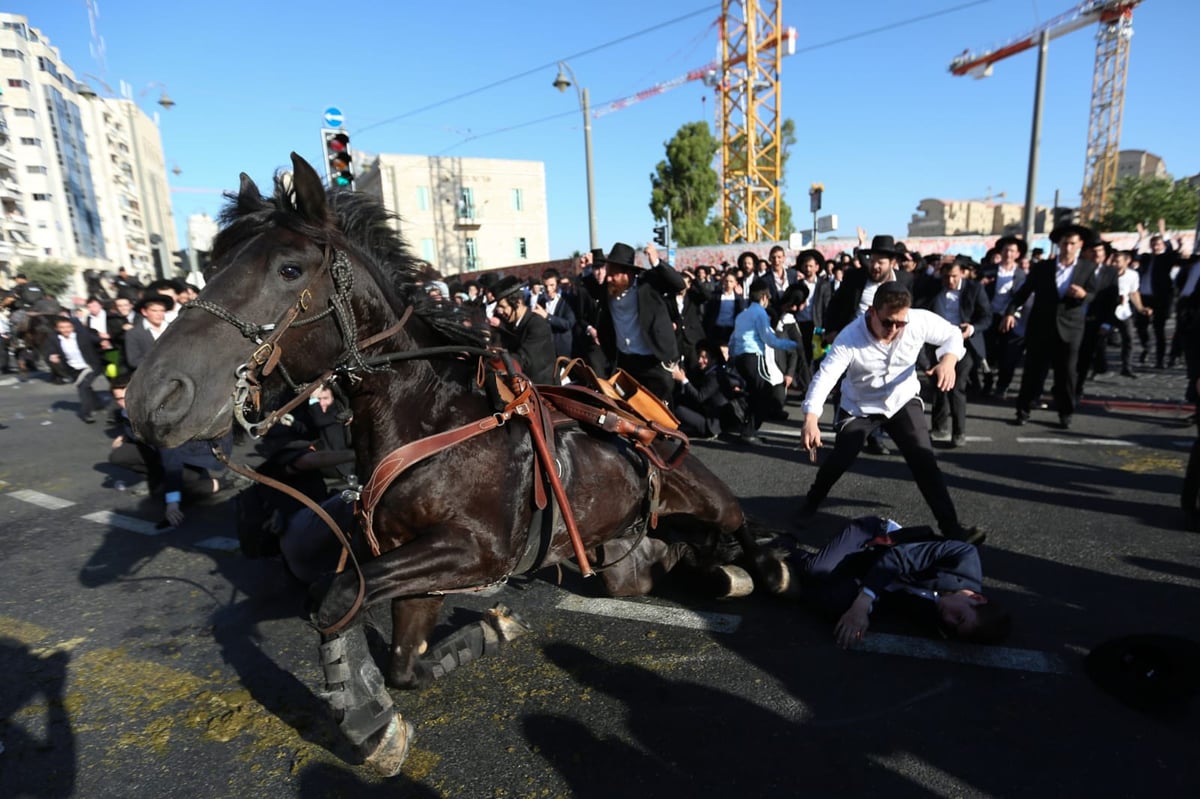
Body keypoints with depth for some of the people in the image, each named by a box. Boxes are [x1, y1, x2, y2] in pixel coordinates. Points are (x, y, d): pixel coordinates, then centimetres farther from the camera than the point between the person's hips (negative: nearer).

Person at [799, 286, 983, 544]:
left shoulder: (920, 321, -23)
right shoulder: (849, 338, -31)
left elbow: (952, 334, -4)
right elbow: (825, 376, -39)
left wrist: (949, 359, -28)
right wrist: (811, 419, -54)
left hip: (903, 400, 2)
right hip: (860, 406, -2)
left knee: (924, 460, -10)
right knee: (840, 459, -4)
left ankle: (950, 524, 0)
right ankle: (812, 501, 25)